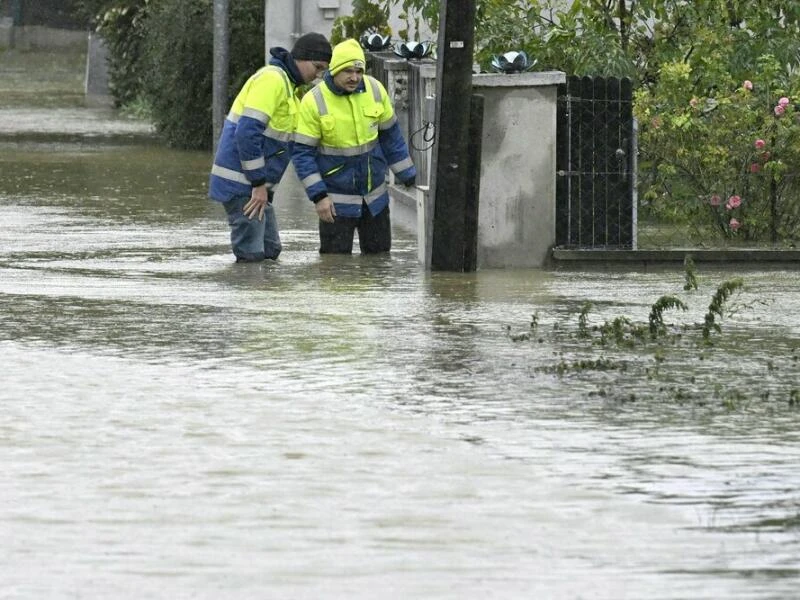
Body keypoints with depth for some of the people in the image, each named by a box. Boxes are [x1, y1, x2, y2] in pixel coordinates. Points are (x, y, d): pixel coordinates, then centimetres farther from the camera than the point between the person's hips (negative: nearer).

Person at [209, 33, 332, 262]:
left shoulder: (286, 83, 18)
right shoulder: (272, 79, -15)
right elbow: (248, 132, -23)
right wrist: (259, 184, -20)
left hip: (255, 185, 10)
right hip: (240, 183, -10)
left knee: (270, 250, 12)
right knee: (251, 254, -11)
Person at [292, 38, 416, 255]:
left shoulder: (375, 90, -5)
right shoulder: (314, 102, -16)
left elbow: (391, 136, 7)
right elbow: (302, 153, -12)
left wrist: (408, 177, 9)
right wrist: (318, 196, -18)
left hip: (374, 196, 4)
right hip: (337, 200, -4)